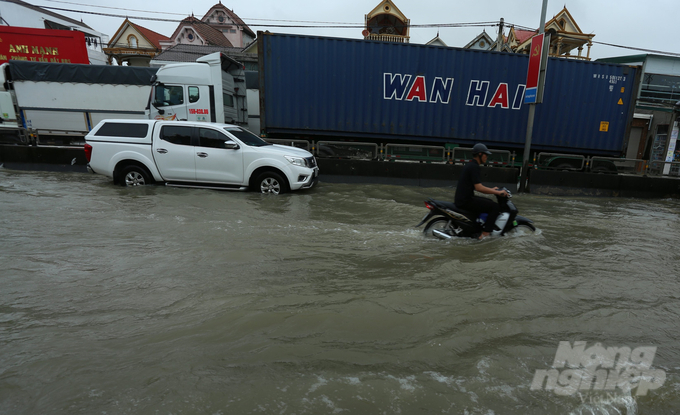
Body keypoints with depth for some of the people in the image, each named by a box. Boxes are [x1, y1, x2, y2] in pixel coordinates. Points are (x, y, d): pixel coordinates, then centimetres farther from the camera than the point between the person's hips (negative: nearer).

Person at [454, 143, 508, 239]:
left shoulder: (470, 165, 17)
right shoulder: (474, 167, -14)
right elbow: (479, 188, -23)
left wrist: (491, 190, 24)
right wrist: (497, 192, -16)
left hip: (462, 199, 11)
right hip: (466, 201, -11)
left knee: (489, 202, 23)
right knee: (495, 206, -10)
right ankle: (485, 234, -11)